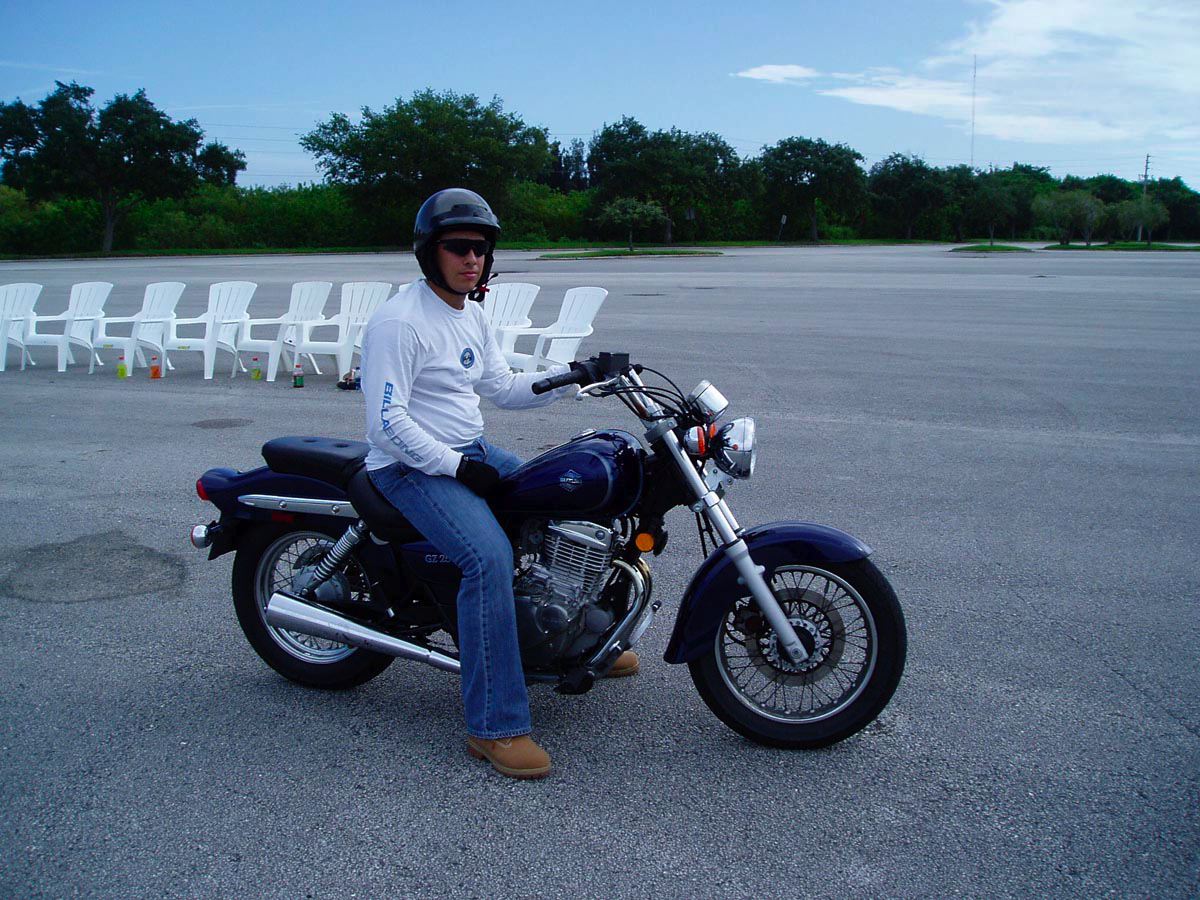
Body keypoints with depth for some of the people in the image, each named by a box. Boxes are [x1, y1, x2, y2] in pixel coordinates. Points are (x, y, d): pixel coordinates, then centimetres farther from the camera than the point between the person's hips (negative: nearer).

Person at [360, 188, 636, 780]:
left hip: (472, 452, 10)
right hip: (413, 467, -9)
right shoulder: (399, 321, -16)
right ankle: (494, 726, -24)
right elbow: (386, 420, -21)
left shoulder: (470, 316, 12)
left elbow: (502, 389, 16)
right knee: (489, 556, -31)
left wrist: (572, 376, 5)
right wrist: (457, 467, -23)